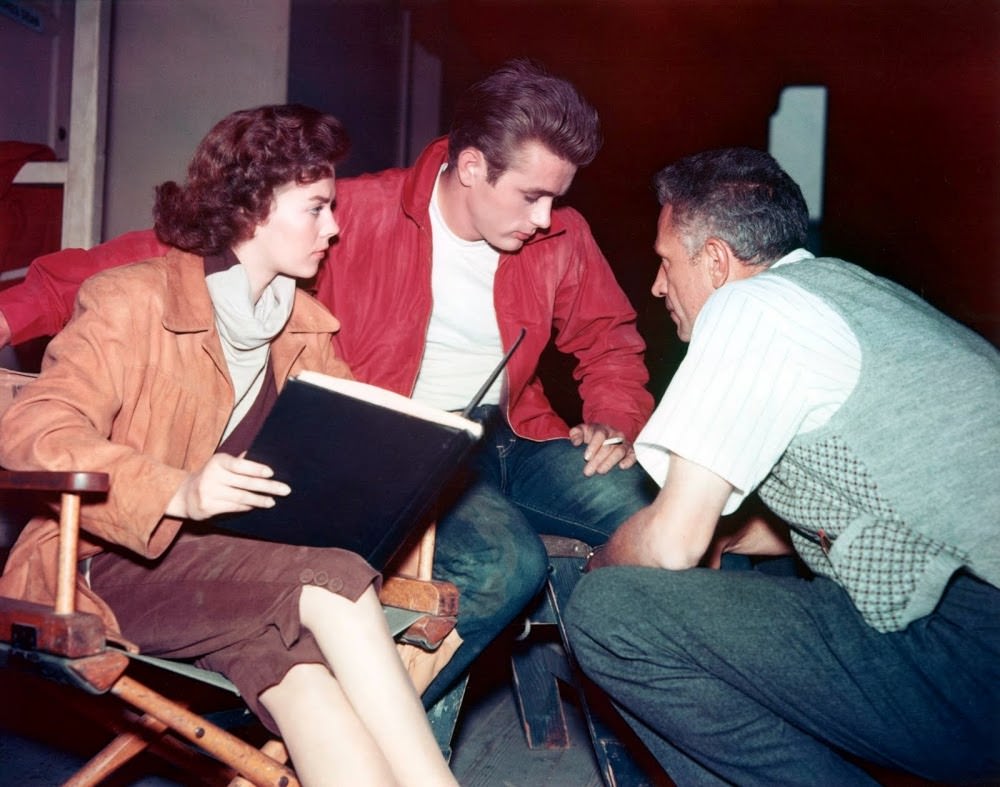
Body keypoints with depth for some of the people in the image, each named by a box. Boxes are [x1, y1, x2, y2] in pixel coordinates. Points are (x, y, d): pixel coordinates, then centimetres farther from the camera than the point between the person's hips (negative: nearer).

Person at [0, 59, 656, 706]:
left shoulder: (561, 238, 3)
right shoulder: (355, 214, -11)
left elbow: (610, 338, 21)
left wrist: (615, 420, -1)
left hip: (518, 437, 5)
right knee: (504, 561, -33)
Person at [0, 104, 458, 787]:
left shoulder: (309, 329, 13)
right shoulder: (135, 301, -7)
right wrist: (176, 492, -32)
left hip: (249, 563, 5)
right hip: (117, 567, -5)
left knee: (301, 677, -30)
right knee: (335, 581, -30)